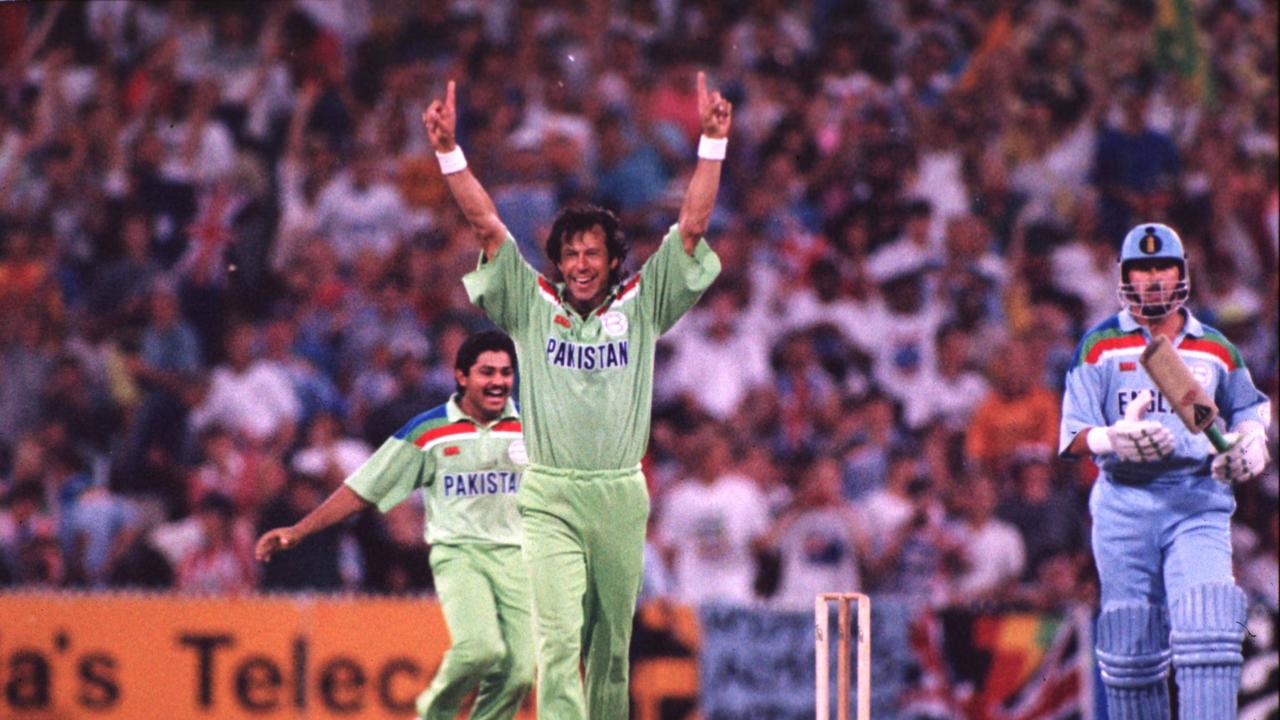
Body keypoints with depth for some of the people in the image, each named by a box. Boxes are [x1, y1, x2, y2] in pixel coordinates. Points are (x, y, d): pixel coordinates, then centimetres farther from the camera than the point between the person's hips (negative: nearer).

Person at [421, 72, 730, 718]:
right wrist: (448, 151, -7)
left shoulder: (640, 306, 8)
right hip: (549, 499, -2)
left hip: (621, 497, 2)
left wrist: (712, 141, -4)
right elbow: (485, 223, 1)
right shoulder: (532, 305, 6)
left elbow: (692, 225, 4)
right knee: (559, 639, -14)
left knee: (612, 645, 9)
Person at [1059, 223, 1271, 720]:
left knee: (1207, 624, -17)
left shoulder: (1215, 349, 13)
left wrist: (1248, 445, 2)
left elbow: (1248, 409, 25)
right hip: (1125, 505, 0)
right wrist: (1113, 438, -22)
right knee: (1130, 641, 1)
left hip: (1199, 504, 0)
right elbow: (1073, 436, 0)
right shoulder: (1100, 347, 6)